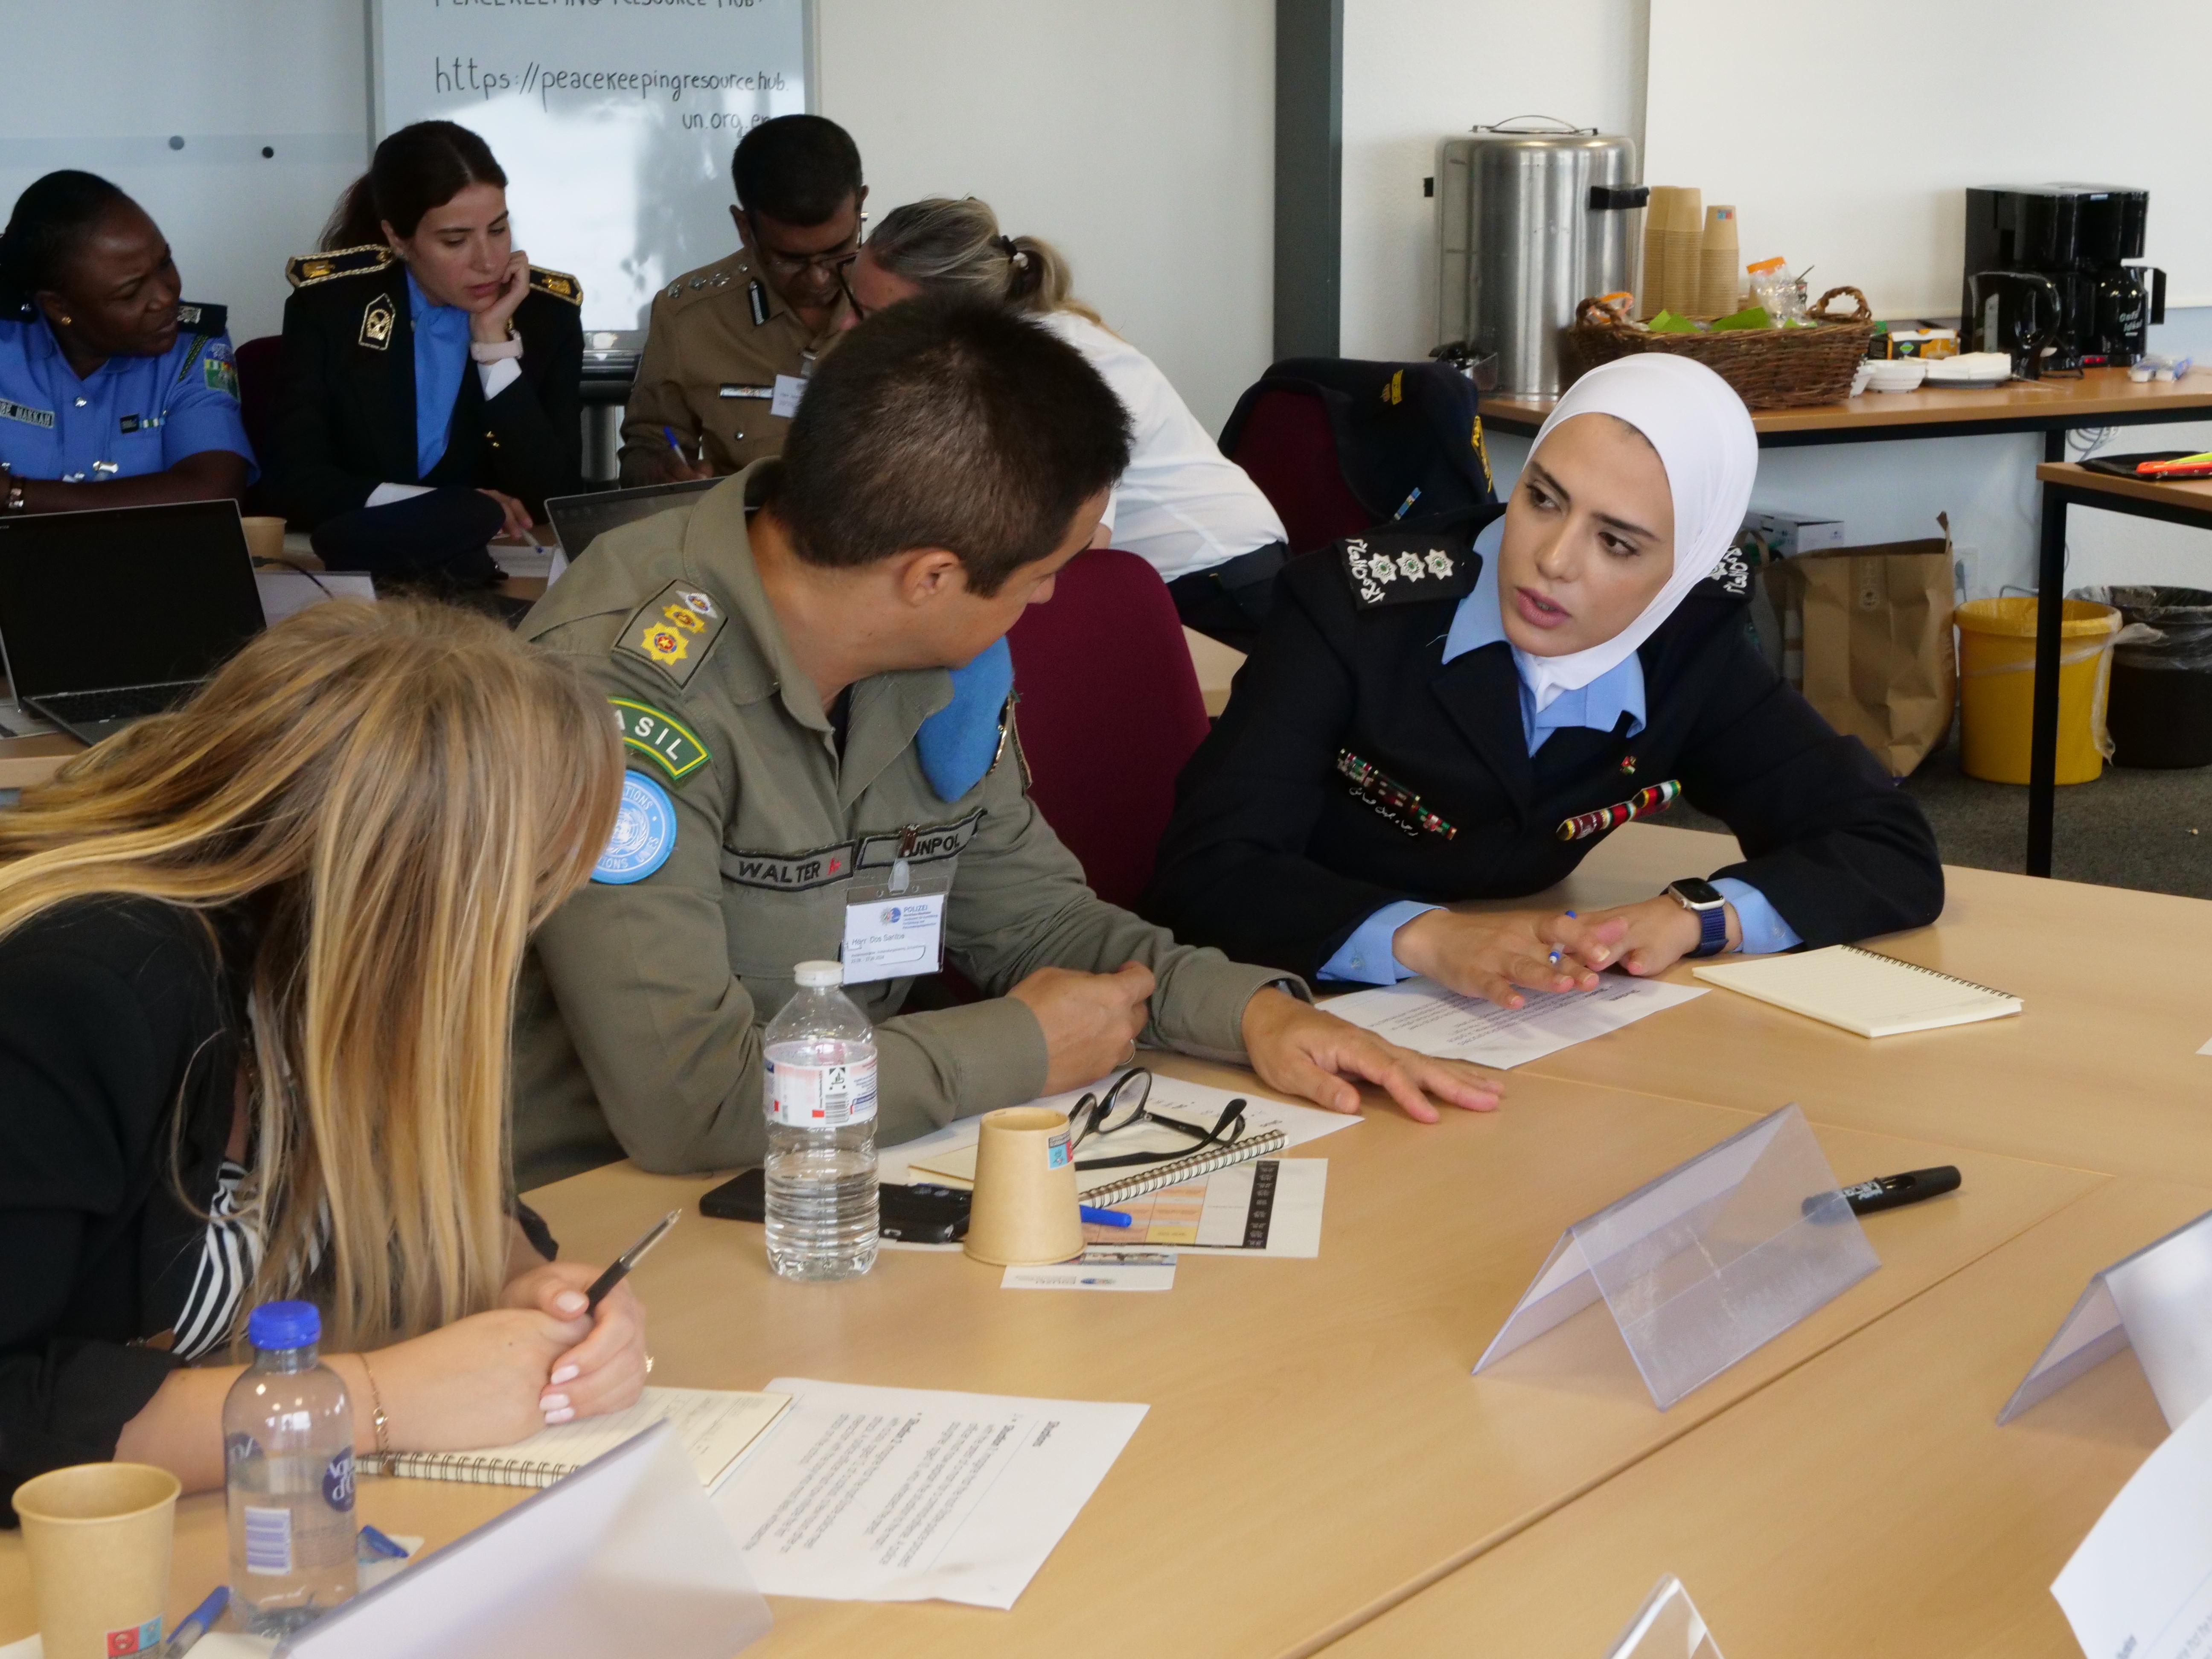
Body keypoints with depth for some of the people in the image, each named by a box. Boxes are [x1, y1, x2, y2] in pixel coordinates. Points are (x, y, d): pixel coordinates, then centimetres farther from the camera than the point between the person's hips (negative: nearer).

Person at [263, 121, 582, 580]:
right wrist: (459, 510, -17)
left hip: (495, 569, 1)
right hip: (358, 561, -1)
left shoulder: (547, 313, -3)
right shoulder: (329, 304, -4)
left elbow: (556, 500, -10)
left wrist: (495, 342, -15)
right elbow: (295, 478, -8)